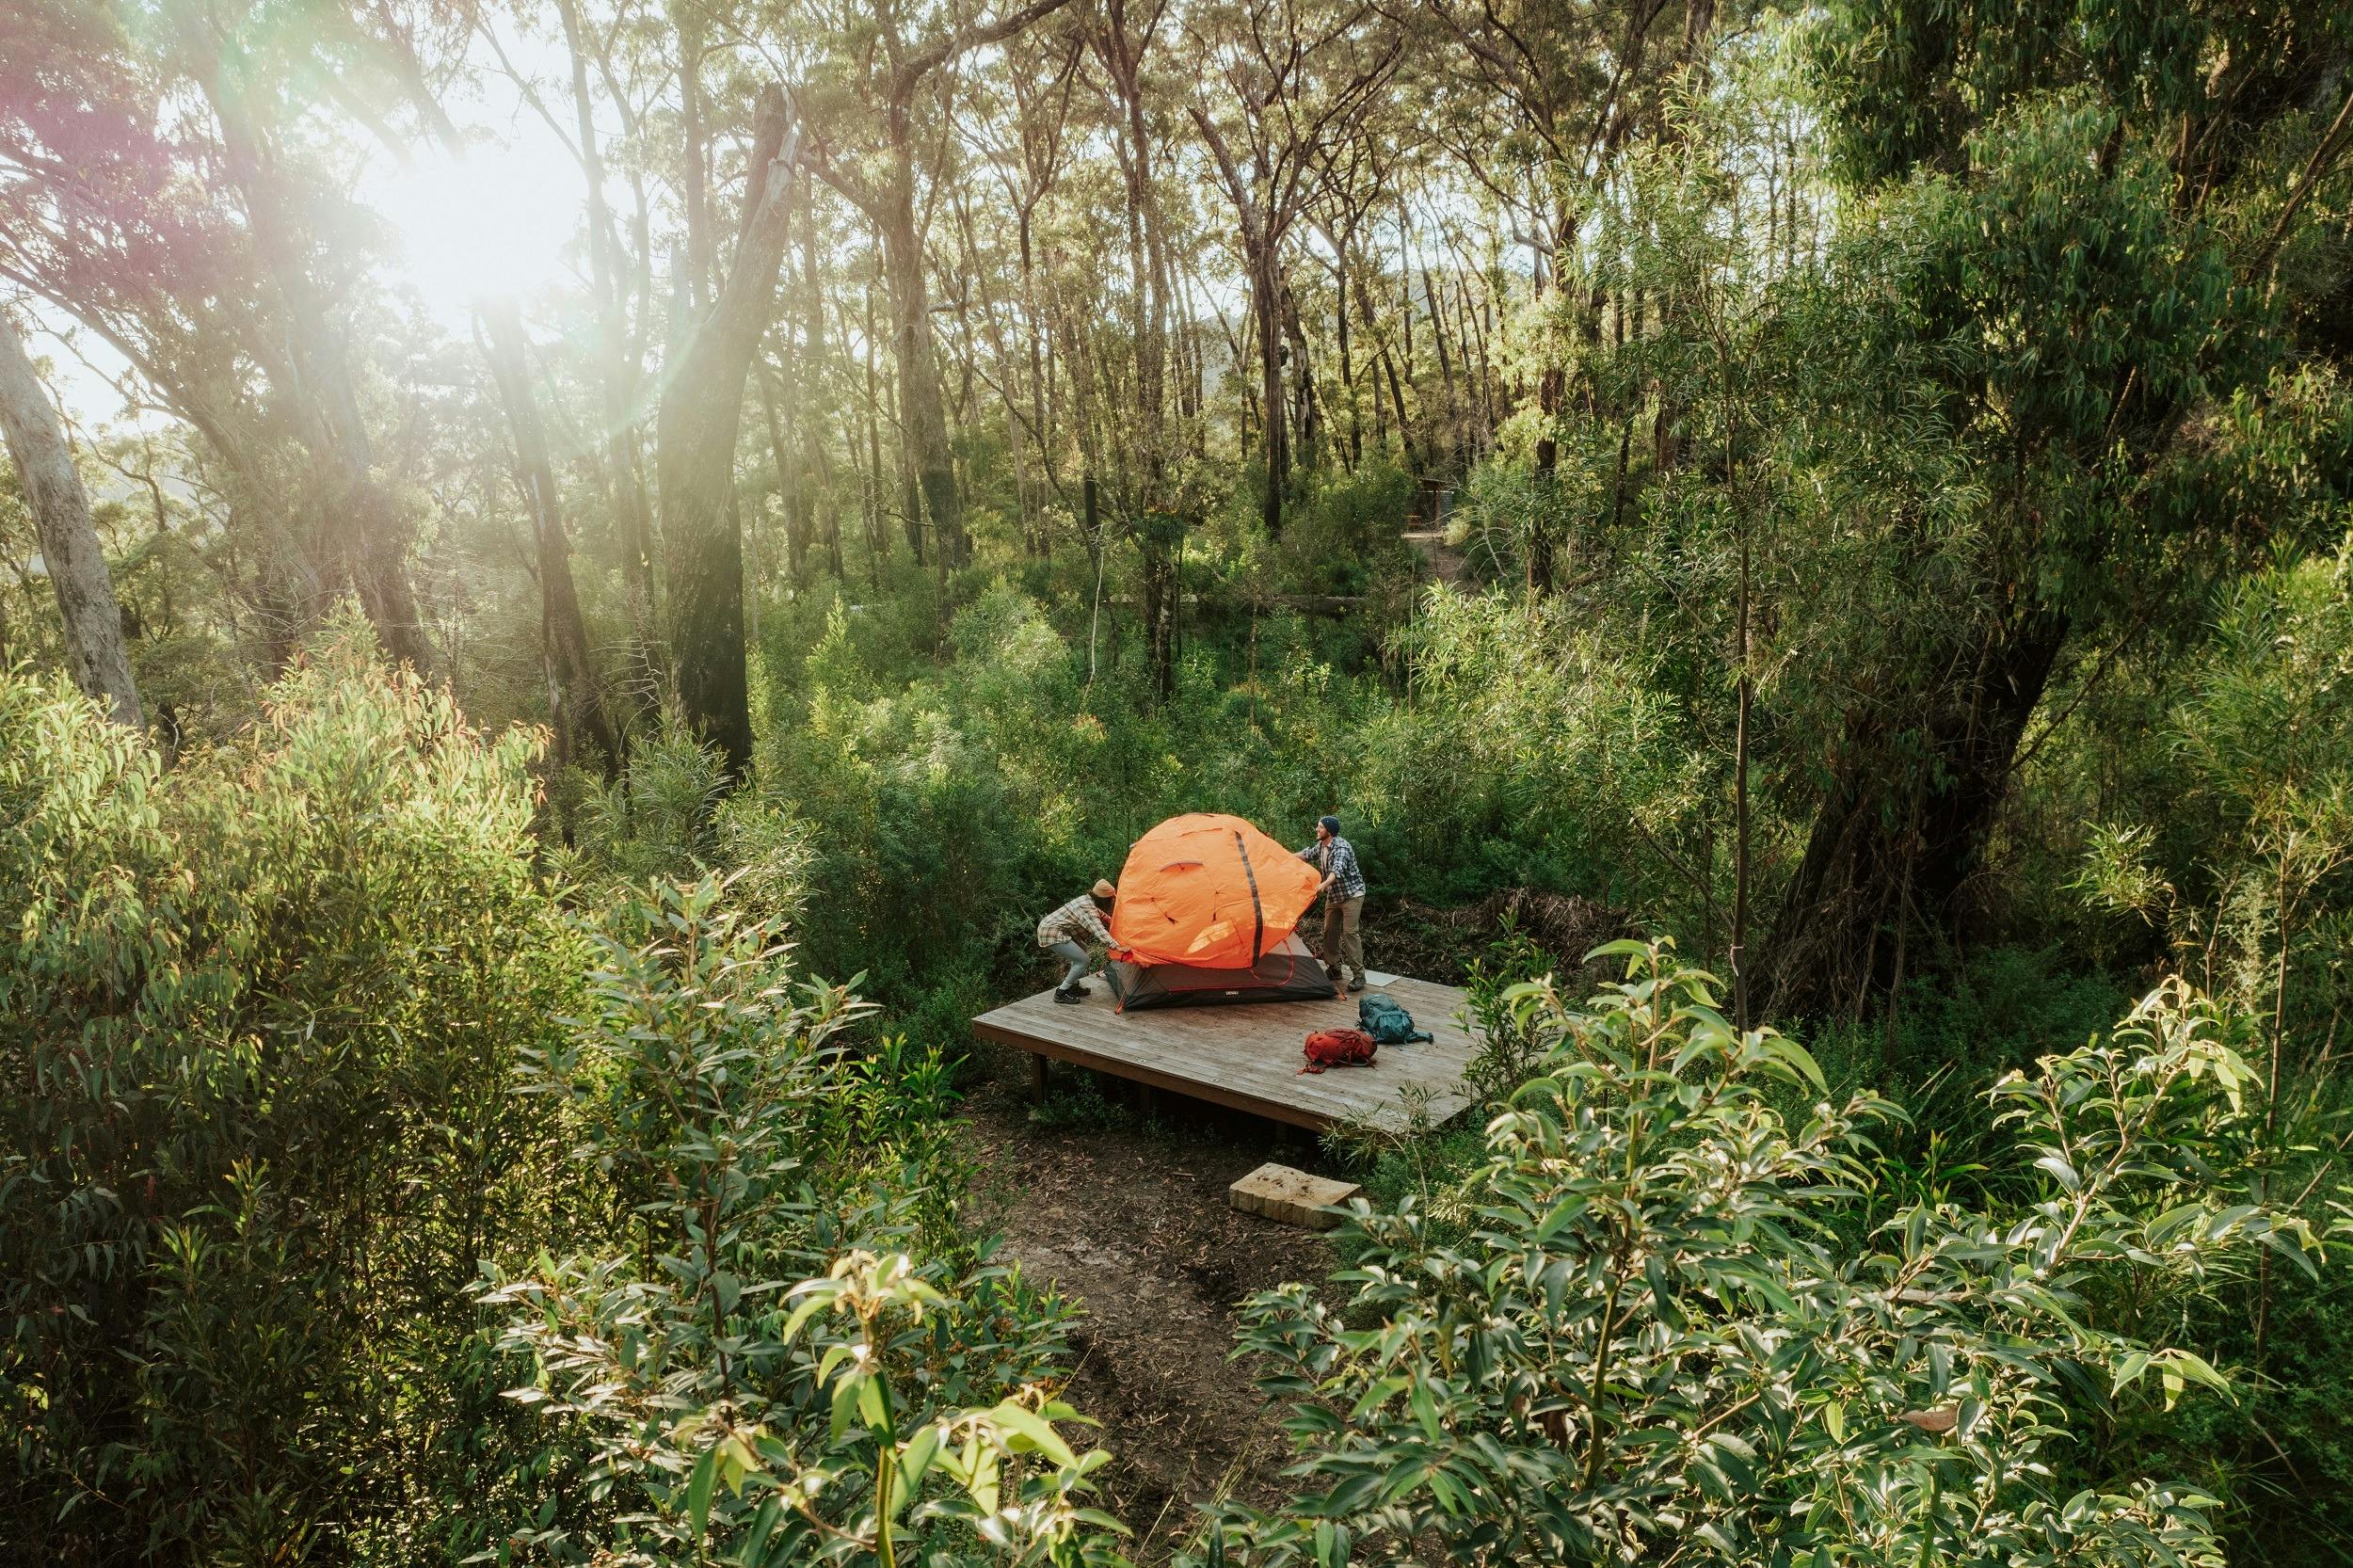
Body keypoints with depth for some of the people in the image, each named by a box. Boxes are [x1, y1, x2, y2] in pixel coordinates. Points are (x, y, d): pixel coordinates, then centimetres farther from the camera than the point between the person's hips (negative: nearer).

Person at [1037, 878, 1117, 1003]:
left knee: (1082, 950, 22)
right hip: (1052, 934, -10)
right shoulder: (1088, 909, -22)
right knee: (1083, 960, -10)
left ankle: (1073, 987, 26)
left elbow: (1099, 914, 30)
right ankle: (1061, 993, -4)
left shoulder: (1087, 899, 7)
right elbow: (1099, 931, -35)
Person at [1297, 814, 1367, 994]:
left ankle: (1358, 976, -14)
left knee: (1350, 932, -15)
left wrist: (1324, 884, -57)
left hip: (1351, 894, -9)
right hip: (1333, 896, 9)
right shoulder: (1320, 846, 4)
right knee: (1330, 931, 11)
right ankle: (1334, 968, 23)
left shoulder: (1341, 847, -24)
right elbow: (1306, 854, 24)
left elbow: (1338, 869, -41)